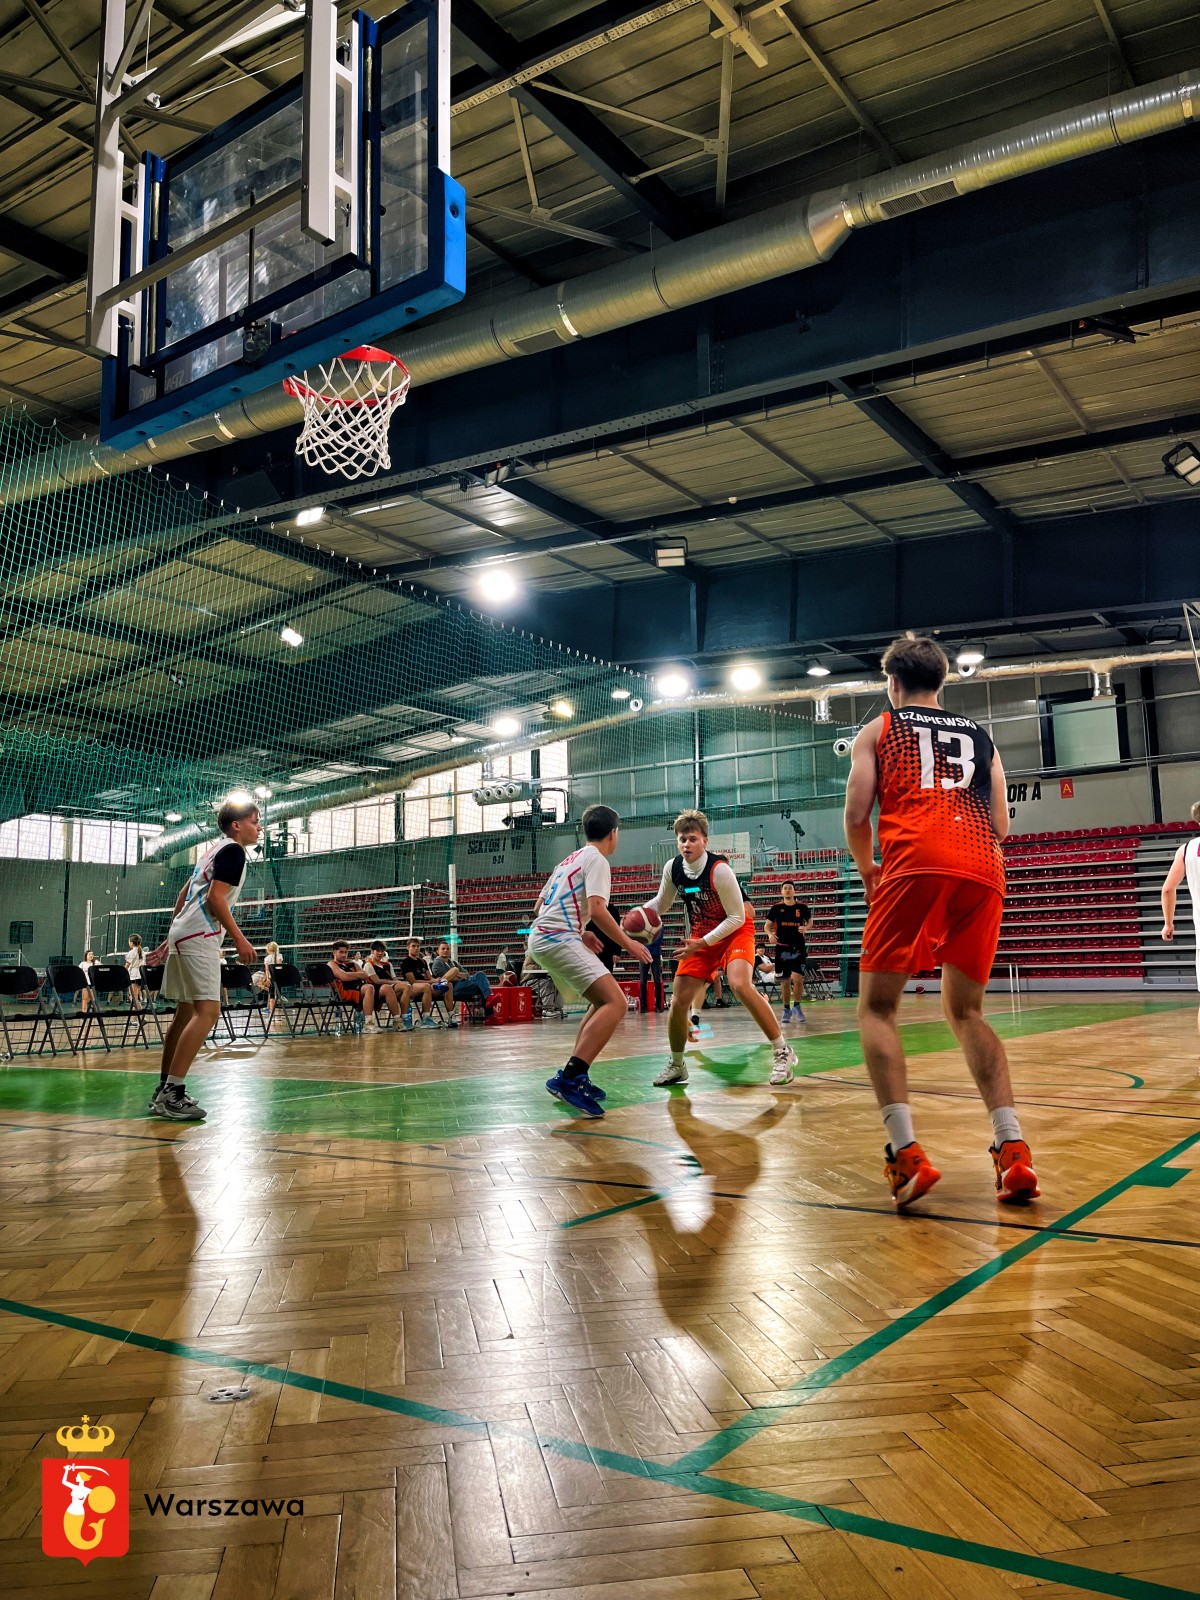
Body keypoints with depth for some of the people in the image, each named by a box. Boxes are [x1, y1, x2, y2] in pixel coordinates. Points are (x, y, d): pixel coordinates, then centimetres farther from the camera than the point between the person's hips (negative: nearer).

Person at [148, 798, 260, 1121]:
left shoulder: (214, 849, 21)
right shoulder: (233, 850, -7)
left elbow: (185, 893, 25)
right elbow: (215, 897, -18)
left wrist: (171, 937, 27)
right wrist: (239, 938, -17)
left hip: (183, 934, 11)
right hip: (199, 937, -11)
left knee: (186, 1011, 14)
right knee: (207, 1011, -16)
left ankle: (164, 1089, 19)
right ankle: (172, 1094, -21)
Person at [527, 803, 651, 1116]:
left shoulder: (570, 859, 24)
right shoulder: (597, 860, -3)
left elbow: (539, 908, 27)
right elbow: (597, 910, -17)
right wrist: (628, 943, -7)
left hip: (540, 938, 10)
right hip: (558, 940, -10)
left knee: (603, 1002, 19)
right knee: (616, 1003, -19)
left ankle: (573, 1076, 16)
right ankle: (569, 1078, -29)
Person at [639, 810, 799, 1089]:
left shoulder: (719, 869, -24)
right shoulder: (673, 868, -7)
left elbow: (737, 918, -19)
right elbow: (661, 904, 11)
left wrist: (702, 943, -23)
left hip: (735, 931, -5)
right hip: (700, 936, 6)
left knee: (740, 985, -31)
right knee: (679, 1001, -2)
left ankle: (783, 1052, -17)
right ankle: (676, 1065, 21)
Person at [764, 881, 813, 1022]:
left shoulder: (802, 907, 1)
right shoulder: (776, 907, 1)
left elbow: (810, 921, 15)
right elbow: (768, 925, 7)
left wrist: (806, 928, -7)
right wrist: (770, 934, -14)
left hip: (798, 947, -1)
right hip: (782, 947, 1)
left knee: (797, 978, -13)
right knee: (785, 980, 5)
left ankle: (797, 1007, 6)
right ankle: (786, 1009, 19)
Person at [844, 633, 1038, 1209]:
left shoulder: (878, 730, 18)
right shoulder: (980, 736, 28)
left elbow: (857, 816, 8)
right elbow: (1000, 826, 22)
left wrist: (868, 871, 25)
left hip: (915, 863, -4)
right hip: (983, 871, 4)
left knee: (876, 1007, 3)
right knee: (965, 1011, 16)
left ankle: (906, 1152, -14)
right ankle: (1013, 1149, 1)